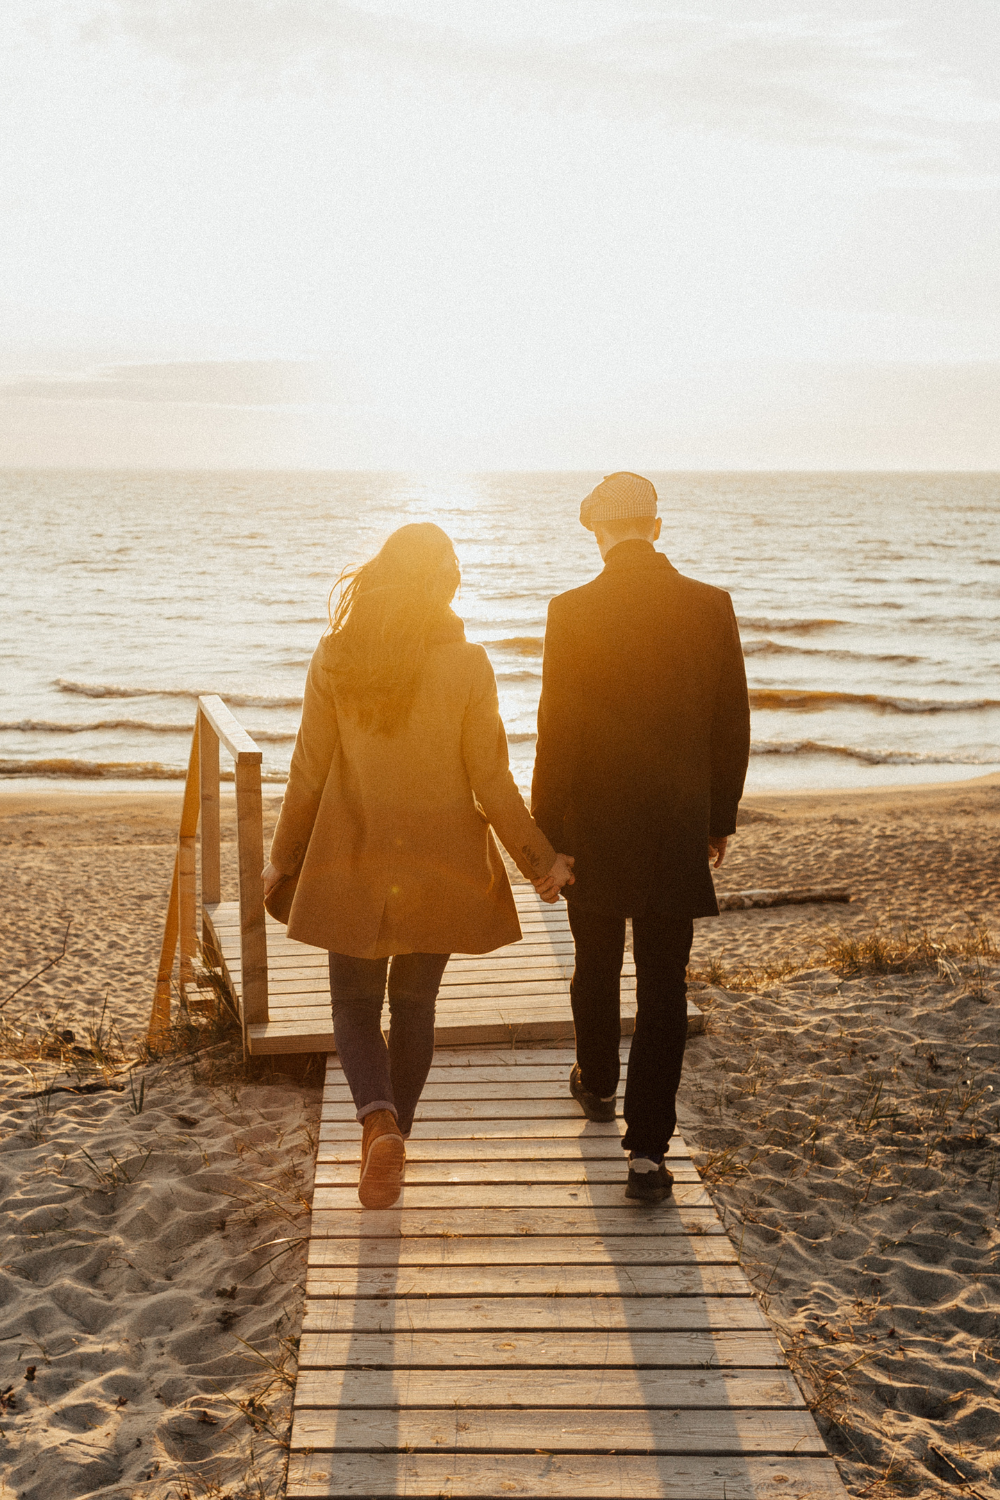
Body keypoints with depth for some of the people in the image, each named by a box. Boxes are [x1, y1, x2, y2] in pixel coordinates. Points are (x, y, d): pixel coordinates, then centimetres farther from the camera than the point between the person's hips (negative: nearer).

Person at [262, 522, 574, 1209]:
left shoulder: (334, 658, -7)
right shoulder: (468, 665, -11)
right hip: (439, 866, 0)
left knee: (356, 1003, 13)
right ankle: (390, 1139, 25)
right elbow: (490, 782, -8)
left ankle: (380, 1120, -11)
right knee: (414, 1004, 17)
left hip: (352, 865, 0)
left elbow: (309, 772, -2)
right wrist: (540, 859, 5)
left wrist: (284, 859, 10)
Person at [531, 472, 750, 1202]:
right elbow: (732, 725, 1)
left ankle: (598, 1083, 43)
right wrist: (720, 818, 12)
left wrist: (545, 831, -2)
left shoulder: (573, 612, -11)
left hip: (594, 822, -1)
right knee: (664, 984, 4)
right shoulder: (711, 607, -4)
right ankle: (649, 1148, 1)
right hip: (678, 826, 1)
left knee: (597, 964, 21)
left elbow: (556, 731, -10)